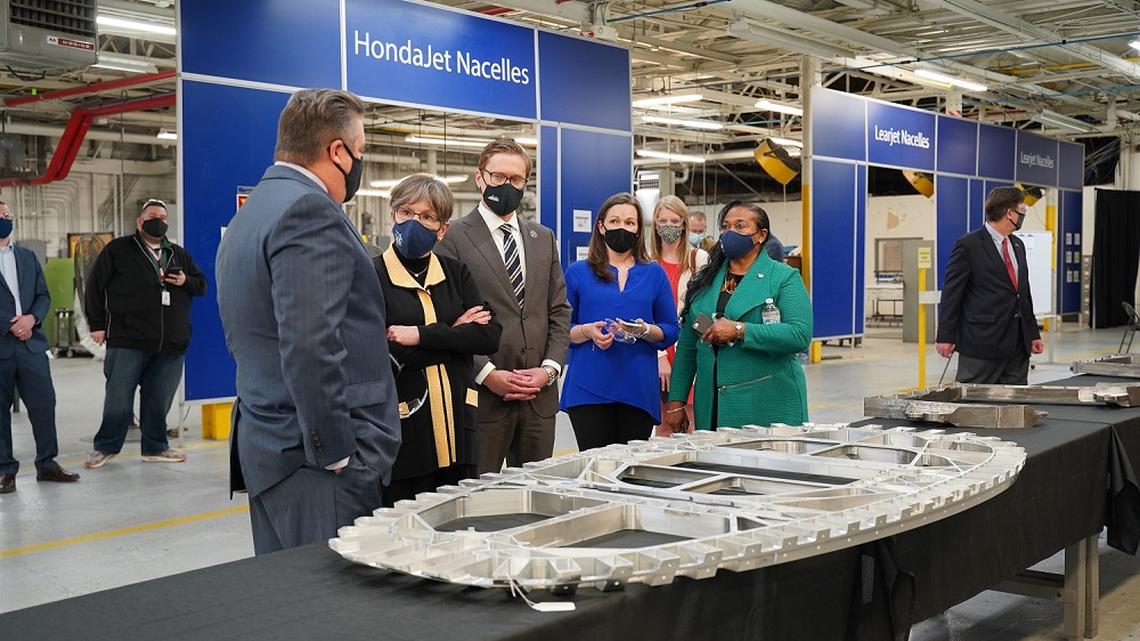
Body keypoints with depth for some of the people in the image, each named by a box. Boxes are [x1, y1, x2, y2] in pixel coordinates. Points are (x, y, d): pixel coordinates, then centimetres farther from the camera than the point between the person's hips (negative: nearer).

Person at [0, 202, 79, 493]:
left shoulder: (28, 257, 16)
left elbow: (43, 296, 12)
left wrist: (32, 318, -7)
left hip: (31, 343, 4)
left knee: (44, 403, 2)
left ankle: (47, 463, 12)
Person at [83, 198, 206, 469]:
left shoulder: (179, 254, 16)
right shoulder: (117, 250, 3)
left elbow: (202, 284, 21)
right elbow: (95, 287, 2)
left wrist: (185, 281, -2)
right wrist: (97, 324, -2)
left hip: (171, 344, 4)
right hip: (127, 341, -4)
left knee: (159, 400, 7)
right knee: (119, 397, 0)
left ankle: (155, 447, 20)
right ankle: (104, 447, 15)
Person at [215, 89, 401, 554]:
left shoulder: (250, 214, 17)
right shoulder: (310, 210, -14)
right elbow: (309, 347, -23)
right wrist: (340, 453, -18)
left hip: (266, 445, 10)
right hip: (318, 461, -10)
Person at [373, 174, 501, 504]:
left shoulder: (456, 273, 11)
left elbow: (490, 336, -2)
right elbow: (380, 355, -13)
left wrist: (420, 335, -12)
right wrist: (453, 333, -7)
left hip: (456, 429, 4)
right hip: (402, 431, -4)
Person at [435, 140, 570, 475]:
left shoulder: (543, 238, 15)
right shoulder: (454, 238, -2)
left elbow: (559, 311, 13)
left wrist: (550, 368, -1)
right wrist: (487, 374, -14)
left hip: (540, 395, 5)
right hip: (481, 394, -5)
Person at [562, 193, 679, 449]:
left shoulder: (654, 273, 12)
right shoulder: (578, 273, 8)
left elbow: (672, 331, 9)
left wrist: (645, 330, -11)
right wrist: (587, 332, -13)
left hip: (638, 389, 2)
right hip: (589, 388, -1)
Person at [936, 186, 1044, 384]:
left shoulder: (1018, 245, 17)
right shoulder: (968, 245, -7)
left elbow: (1024, 292, 21)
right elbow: (951, 293, -8)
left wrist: (1033, 334, 18)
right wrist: (946, 337, -11)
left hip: (1018, 345, 7)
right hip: (982, 343, -7)